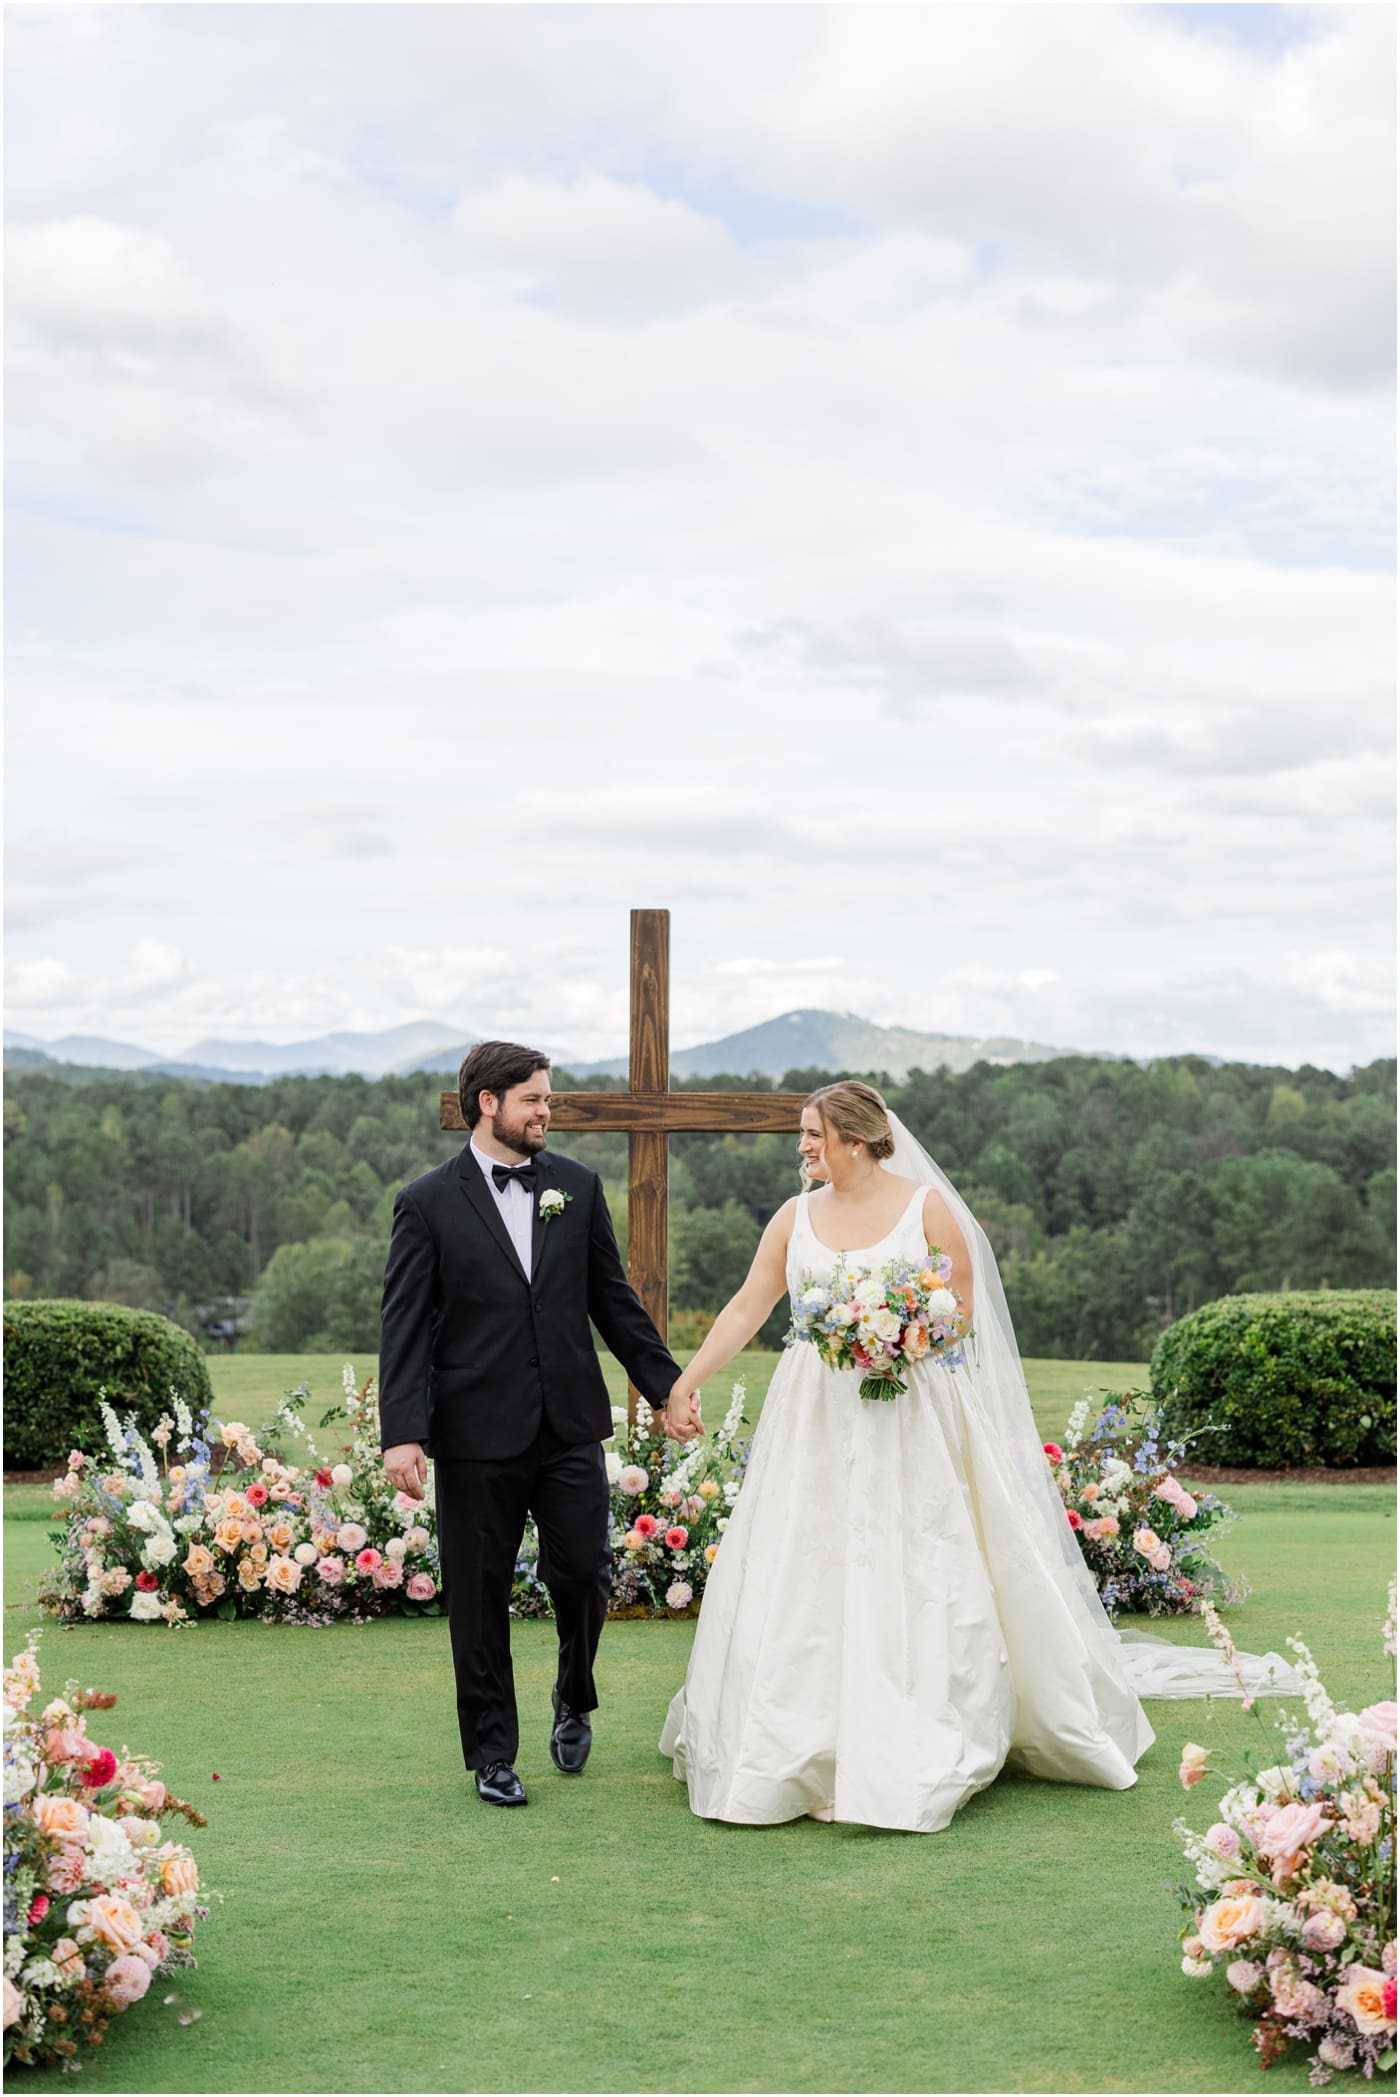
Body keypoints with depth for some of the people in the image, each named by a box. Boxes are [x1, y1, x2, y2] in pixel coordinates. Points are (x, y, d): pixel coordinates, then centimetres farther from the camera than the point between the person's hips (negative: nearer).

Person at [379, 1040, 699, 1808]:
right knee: (479, 1598, 5)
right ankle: (492, 1754, 19)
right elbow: (404, 1327, -6)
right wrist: (402, 1434, -14)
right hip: (478, 1434, -2)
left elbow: (614, 1299, 13)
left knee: (582, 1573, 1)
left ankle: (573, 1701, 30)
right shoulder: (428, 1203, -3)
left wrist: (665, 1389, 12)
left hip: (570, 1426, 3)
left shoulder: (578, 1185, 8)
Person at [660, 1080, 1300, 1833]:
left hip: (912, 1423, -3)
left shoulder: (926, 1207, -2)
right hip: (818, 1424, 3)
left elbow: (961, 1310, -2)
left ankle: (915, 1762, 6)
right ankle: (807, 1756, 10)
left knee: (913, 1584, -3)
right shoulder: (795, 1217, 8)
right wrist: (689, 1376, -3)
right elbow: (748, 1306, 6)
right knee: (806, 1584, 1)